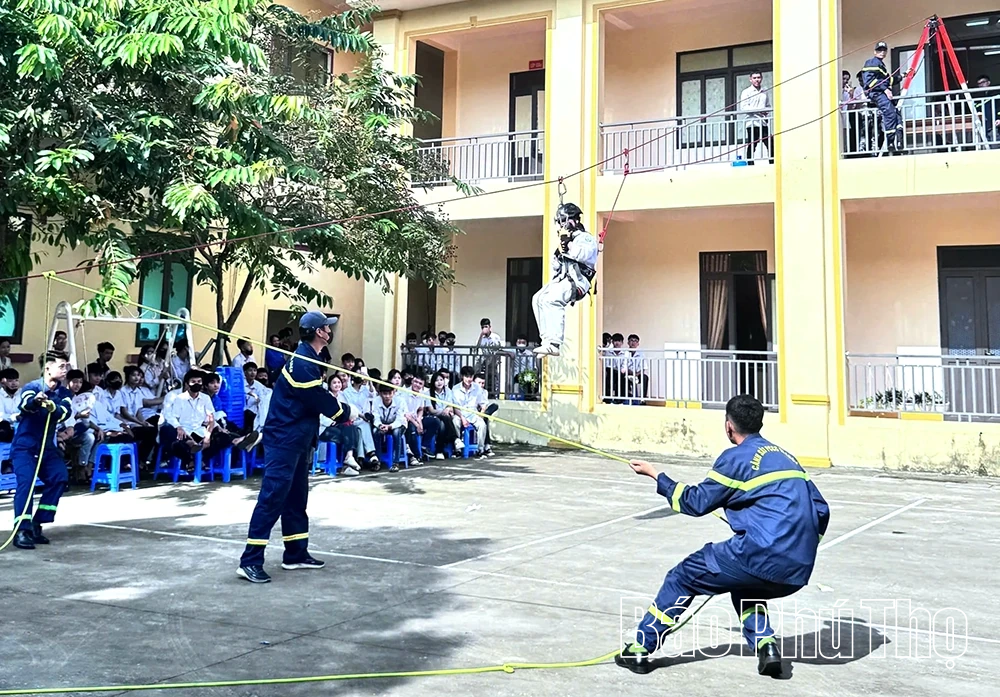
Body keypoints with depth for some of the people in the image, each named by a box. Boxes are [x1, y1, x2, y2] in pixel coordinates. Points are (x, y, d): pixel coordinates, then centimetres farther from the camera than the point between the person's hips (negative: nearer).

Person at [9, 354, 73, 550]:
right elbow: (25, 403, -35)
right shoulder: (32, 387, -11)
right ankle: (22, 530, -21)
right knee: (26, 481, -21)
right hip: (24, 445, -5)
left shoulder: (63, 393, 3)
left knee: (59, 478, -8)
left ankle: (36, 525, 4)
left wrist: (51, 406, -42)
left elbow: (65, 411, -19)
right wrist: (35, 401, -60)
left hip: (46, 446, 5)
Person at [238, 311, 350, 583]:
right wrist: (345, 413, -1)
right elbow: (320, 401, -17)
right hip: (283, 440, -11)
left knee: (296, 497, 16)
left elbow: (318, 396, 14)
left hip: (297, 440, 11)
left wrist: (338, 409, -1)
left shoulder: (308, 359, 12)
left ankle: (296, 554, 26)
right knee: (272, 498, -10)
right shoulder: (303, 363, -21)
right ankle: (250, 561, -7)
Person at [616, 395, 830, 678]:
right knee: (742, 586, 34)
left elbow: (697, 502, 3)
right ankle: (766, 645, 13)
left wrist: (655, 475, 14)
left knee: (684, 576, 10)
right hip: (799, 574, 7)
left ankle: (640, 649, 14)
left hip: (763, 556, -7)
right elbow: (820, 510, 18)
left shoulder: (737, 457, -2)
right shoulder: (785, 456, 20)